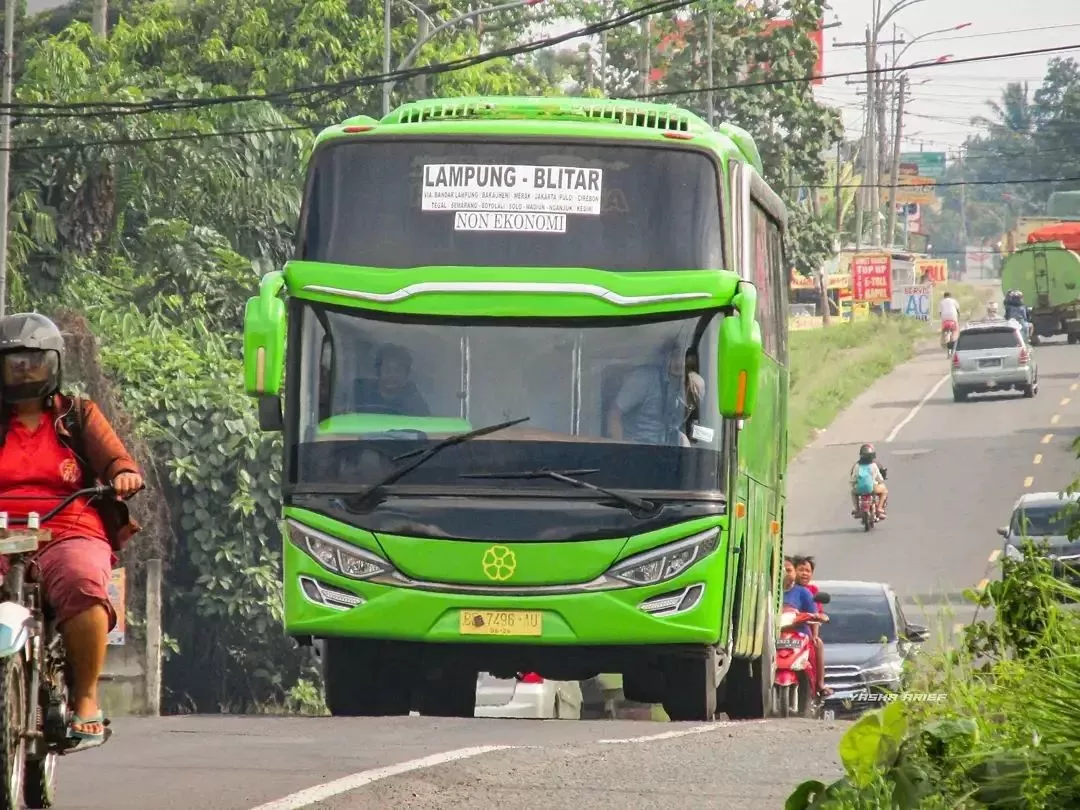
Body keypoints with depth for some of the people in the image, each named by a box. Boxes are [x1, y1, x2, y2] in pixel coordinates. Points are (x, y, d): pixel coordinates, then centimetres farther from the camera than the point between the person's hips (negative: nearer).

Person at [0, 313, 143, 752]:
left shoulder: (79, 416, 21)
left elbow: (113, 456, 7)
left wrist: (124, 473, -17)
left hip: (70, 535, -1)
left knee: (84, 585, -37)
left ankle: (86, 700, -23)